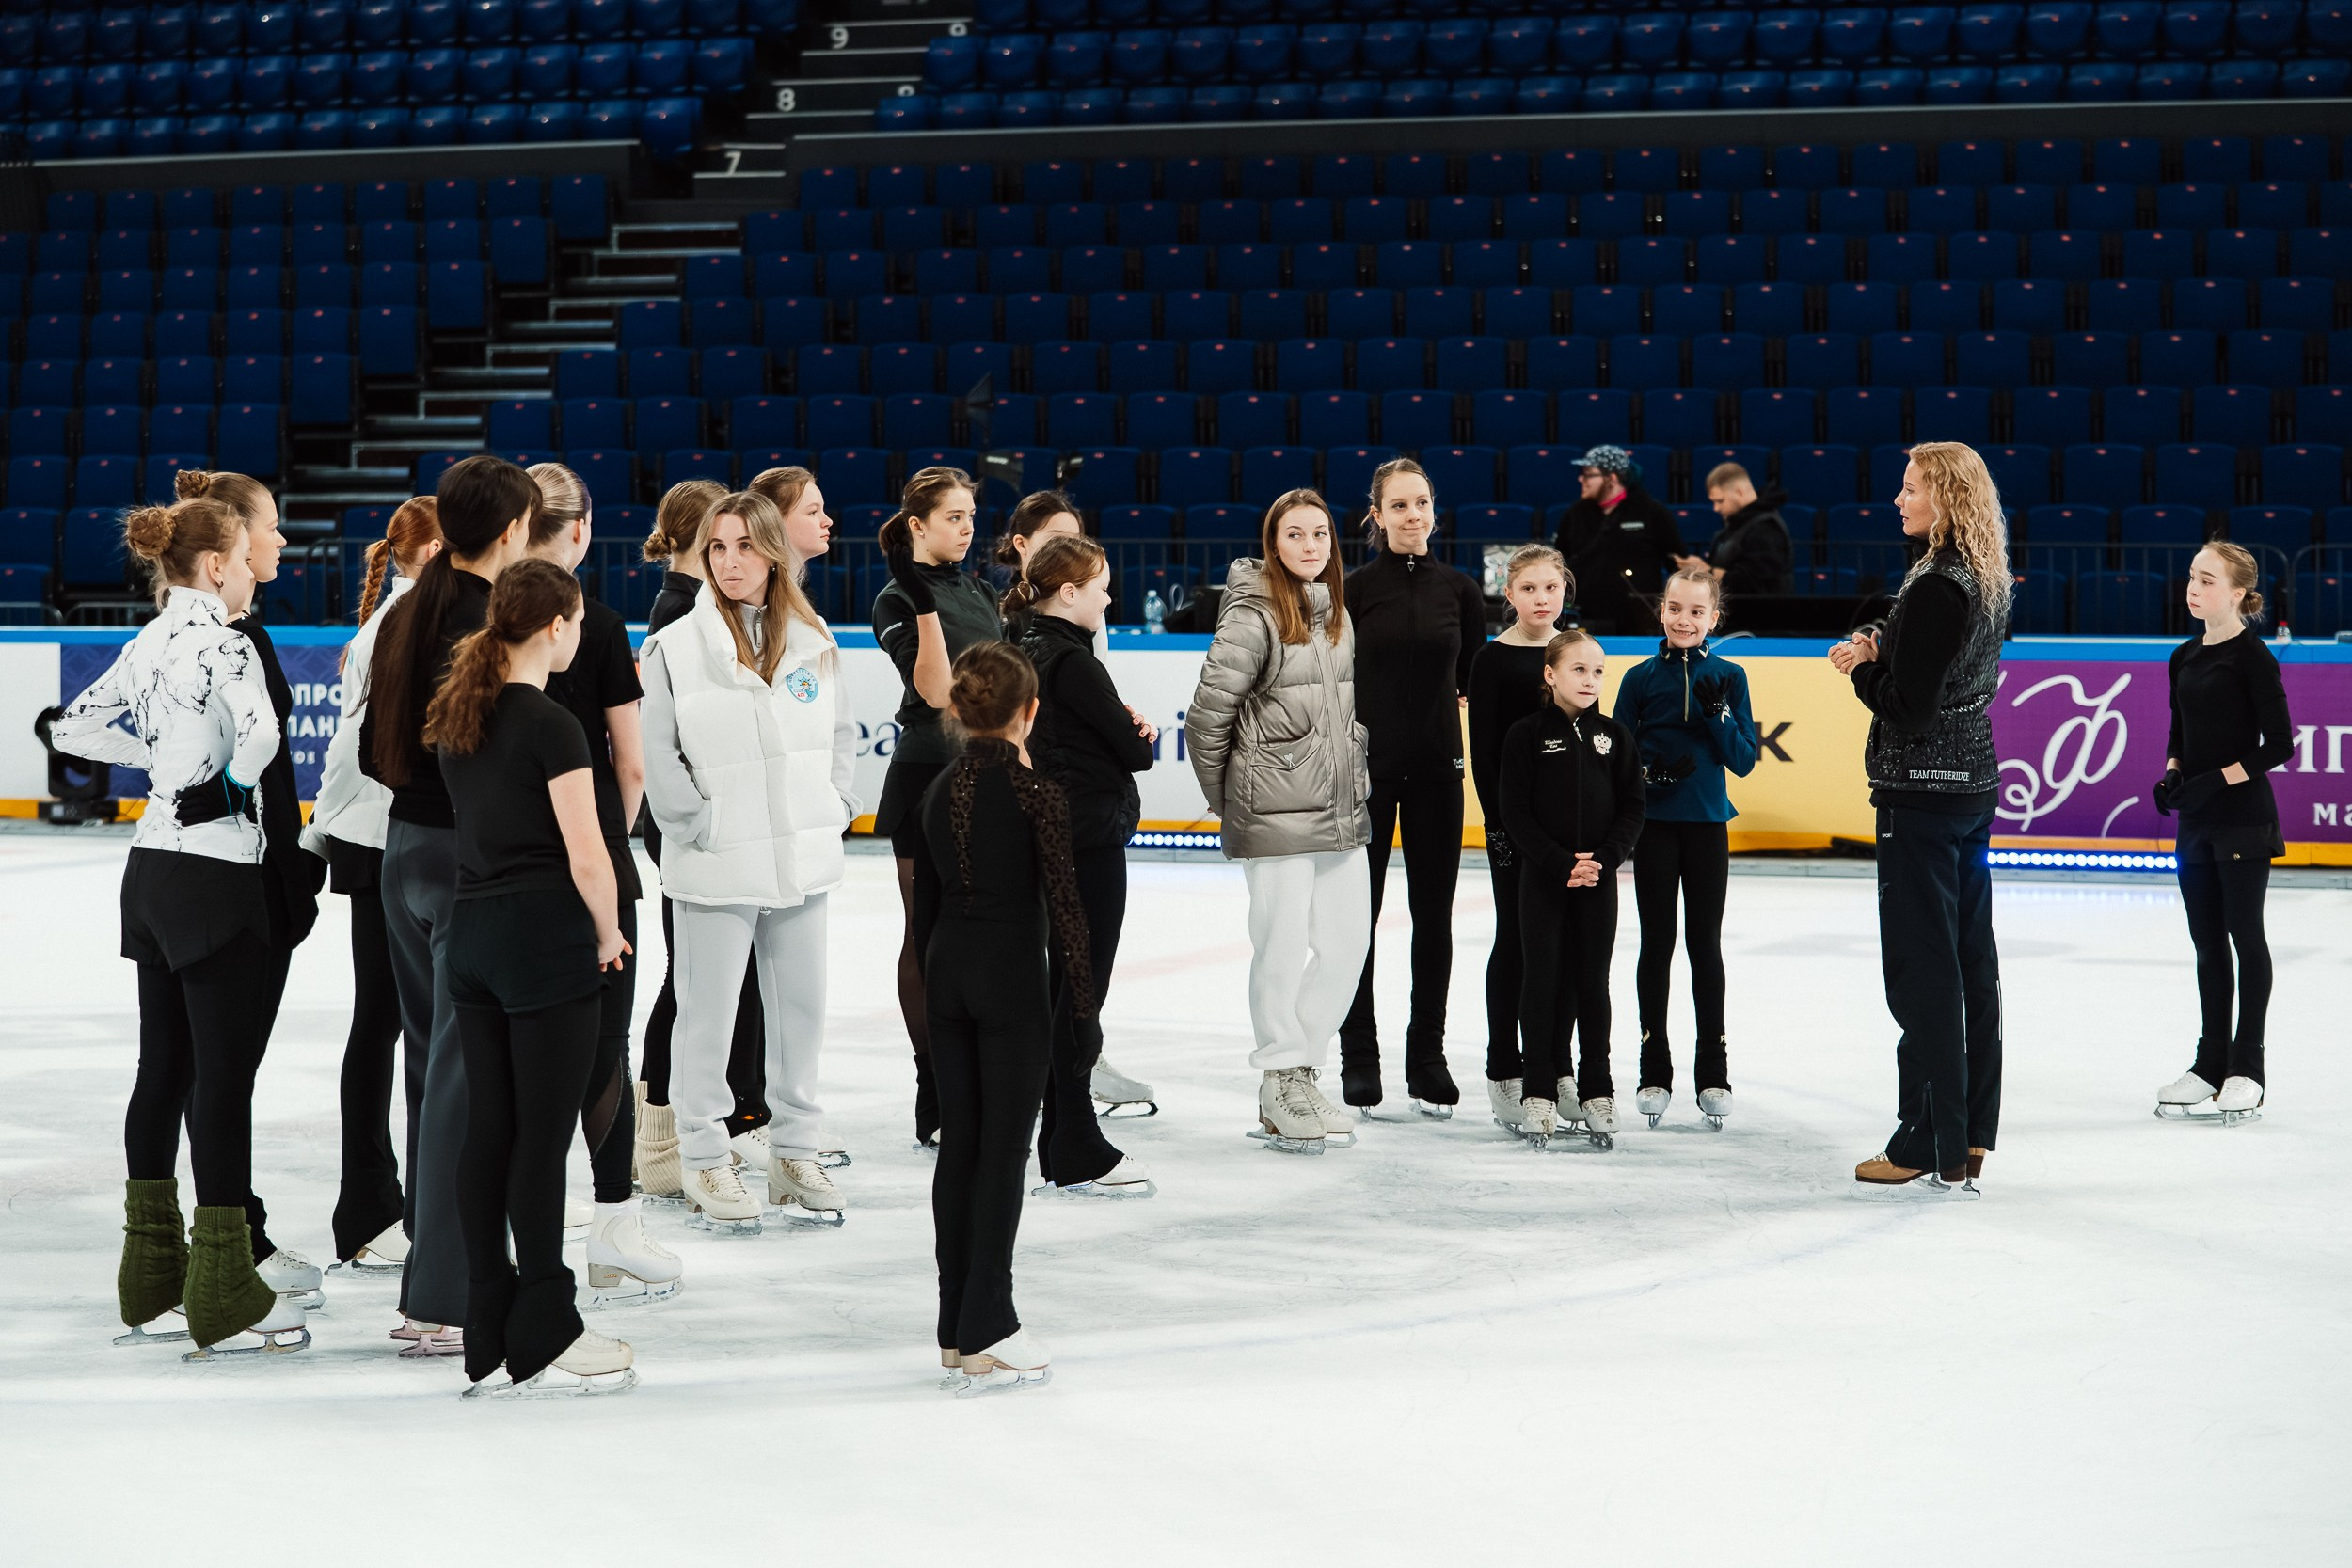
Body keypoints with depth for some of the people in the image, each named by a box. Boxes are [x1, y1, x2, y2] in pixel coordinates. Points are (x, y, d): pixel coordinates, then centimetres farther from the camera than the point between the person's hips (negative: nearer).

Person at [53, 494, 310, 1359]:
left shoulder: (151, 642, 11)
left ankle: (152, 1280, 21)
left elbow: (74, 726, 19)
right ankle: (224, 1298, -2)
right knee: (224, 1075, -5)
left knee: (164, 1067, 13)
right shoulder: (218, 638, -14)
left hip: (154, 866, 9)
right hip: (215, 873, -9)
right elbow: (258, 728, -32)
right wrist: (237, 773, -11)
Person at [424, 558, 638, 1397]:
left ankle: (489, 1342, 11)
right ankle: (542, 1344, 2)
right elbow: (587, 859, -15)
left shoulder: (458, 714, 10)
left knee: (487, 1131, 8)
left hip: (472, 934, 8)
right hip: (545, 941, -8)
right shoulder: (551, 726, -14)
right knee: (542, 1138, -3)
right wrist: (610, 937, 3)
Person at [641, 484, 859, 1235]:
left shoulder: (812, 639, 5)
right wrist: (698, 824, -11)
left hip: (802, 861, 4)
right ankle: (705, 1162, 12)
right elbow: (656, 755, -6)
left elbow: (841, 733, 15)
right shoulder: (676, 647, -7)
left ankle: (796, 1153, 23)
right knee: (709, 1013, 1)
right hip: (716, 866, -4)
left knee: (801, 1005, 11)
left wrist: (836, 807, 4)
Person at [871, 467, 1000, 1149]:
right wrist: (924, 604, -28)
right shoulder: (897, 600, -9)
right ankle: (933, 1093, 5)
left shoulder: (978, 592, 13)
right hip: (927, 778, -7)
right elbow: (936, 691, -21)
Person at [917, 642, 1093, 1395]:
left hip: (949, 970, 6)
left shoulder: (938, 791, 5)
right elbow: (1061, 899, -11)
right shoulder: (1036, 791, -12)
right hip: (1013, 977, -6)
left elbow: (927, 899, 11)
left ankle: (956, 1329, 15)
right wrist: (1082, 1000, -3)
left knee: (958, 1144, 10)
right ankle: (987, 1333, -2)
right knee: (1004, 1150, -2)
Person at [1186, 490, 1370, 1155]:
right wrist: (1224, 796, -2)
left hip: (1341, 811, 7)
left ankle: (1301, 1071, 22)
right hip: (1275, 814, -7)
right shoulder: (1252, 616, -11)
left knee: (1348, 943, 7)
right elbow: (1207, 714, -11)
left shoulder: (1338, 614, 12)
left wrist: (1354, 784, 17)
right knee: (1283, 946, -1)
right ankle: (1280, 1086, 13)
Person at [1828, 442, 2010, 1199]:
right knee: (1970, 958, 12)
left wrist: (1863, 666, -3)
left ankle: (1933, 1151, -2)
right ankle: (1969, 1135, 19)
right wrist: (1879, 657, 5)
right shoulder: (1986, 582, 10)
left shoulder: (1936, 589, -19)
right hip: (1973, 777, 10)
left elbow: (1906, 702, -20)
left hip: (1924, 791, -9)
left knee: (1922, 965, -5)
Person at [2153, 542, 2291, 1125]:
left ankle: (2246, 1068, 7)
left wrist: (2219, 779, -18)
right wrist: (2171, 775, 0)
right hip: (2196, 820, 7)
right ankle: (2210, 1063, 19)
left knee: (2245, 935, 0)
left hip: (2243, 817, -7)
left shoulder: (2252, 657, -11)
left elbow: (2279, 744, -13)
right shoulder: (2185, 657, 9)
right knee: (2207, 940, 11)